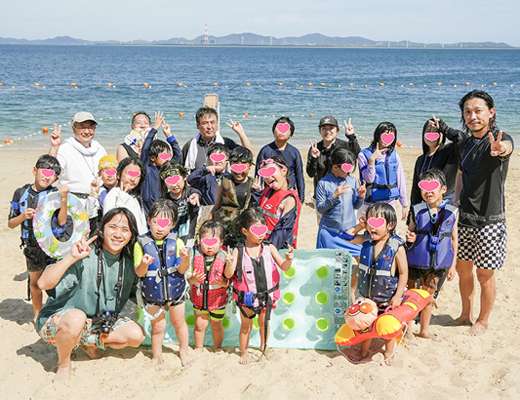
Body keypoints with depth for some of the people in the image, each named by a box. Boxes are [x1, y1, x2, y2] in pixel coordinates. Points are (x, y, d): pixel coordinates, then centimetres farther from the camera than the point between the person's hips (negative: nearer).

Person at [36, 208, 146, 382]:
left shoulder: (129, 265, -4)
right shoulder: (83, 258, -23)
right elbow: (43, 284, -32)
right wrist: (71, 257, -40)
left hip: (101, 322, 6)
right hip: (56, 320, -6)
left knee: (137, 335, -13)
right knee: (77, 317, -39)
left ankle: (90, 342, 12)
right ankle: (63, 364, -9)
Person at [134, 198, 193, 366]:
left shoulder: (176, 242, -10)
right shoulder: (141, 243, -12)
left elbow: (181, 270, -11)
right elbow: (139, 273, -12)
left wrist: (185, 259, -31)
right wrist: (144, 264, -33)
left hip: (175, 289, 1)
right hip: (151, 293, -1)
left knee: (178, 322, 15)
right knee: (158, 325, 8)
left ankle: (184, 351, 36)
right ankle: (157, 355, 30)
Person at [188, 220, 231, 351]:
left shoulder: (224, 257, -13)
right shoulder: (195, 255, -10)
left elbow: (229, 279, -9)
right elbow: (188, 278, -6)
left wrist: (224, 282, -30)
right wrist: (193, 279, -27)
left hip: (218, 298, -1)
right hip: (199, 297, 1)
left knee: (216, 325, 15)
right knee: (200, 325, 10)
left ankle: (217, 348, 39)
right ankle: (198, 348, 34)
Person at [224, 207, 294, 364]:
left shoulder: (269, 248, -8)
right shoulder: (239, 251, -14)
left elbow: (283, 267, -7)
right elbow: (228, 274, -16)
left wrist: (288, 260, -28)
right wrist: (230, 264, -37)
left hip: (266, 295, 2)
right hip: (247, 297, -2)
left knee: (264, 323, 22)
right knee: (246, 326, 15)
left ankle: (264, 347, 47)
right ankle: (244, 352, 36)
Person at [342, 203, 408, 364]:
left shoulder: (396, 247, -18)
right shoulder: (366, 240, -5)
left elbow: (403, 273, -14)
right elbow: (347, 236, 6)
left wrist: (398, 295, -15)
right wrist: (360, 225, -5)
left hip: (387, 297, -4)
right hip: (366, 296, 4)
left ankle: (388, 354, 34)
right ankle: (364, 352, 36)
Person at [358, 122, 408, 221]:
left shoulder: (394, 155, 6)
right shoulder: (364, 155, -3)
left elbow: (401, 180, 11)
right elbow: (369, 179, -8)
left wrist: (405, 205, 12)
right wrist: (372, 160, -20)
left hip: (390, 203, 3)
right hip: (370, 204, -3)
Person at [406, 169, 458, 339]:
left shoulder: (452, 212, -3)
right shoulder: (416, 211, -6)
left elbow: (454, 239, 5)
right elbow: (410, 234, 5)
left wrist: (453, 265, 6)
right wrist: (411, 239, -20)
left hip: (437, 265, 1)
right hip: (414, 262, -1)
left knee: (428, 297, 15)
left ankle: (424, 330, 32)